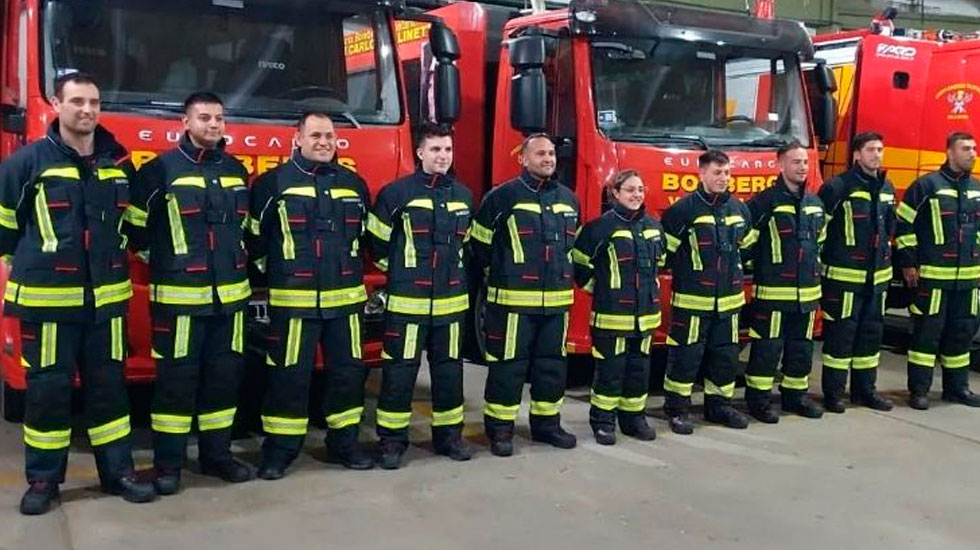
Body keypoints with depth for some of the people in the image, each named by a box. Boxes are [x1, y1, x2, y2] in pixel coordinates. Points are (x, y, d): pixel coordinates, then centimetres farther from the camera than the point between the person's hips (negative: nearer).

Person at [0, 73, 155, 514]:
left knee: (108, 385, 10)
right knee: (48, 389, 5)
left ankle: (117, 470, 20)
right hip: (47, 298, -3)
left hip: (107, 297, 3)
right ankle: (43, 478, 18)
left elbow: (135, 222, 20)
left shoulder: (119, 162, 7)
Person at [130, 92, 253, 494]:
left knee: (224, 375, 10)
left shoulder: (236, 170, 12)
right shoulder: (161, 169, -5)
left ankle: (216, 454, 22)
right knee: (176, 379, 1)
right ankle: (168, 463, 11)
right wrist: (160, 259, 2)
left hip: (229, 293, 5)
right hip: (179, 294, -5)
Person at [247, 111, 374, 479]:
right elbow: (253, 235, 2)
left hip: (345, 298, 4)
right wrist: (274, 269, 5)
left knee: (348, 371, 9)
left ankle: (344, 441, 22)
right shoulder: (273, 182, -2)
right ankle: (280, 448, 12)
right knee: (289, 375, 1)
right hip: (293, 300, -4)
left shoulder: (354, 184, 11)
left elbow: (366, 236, 22)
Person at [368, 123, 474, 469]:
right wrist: (399, 272, 8)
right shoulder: (396, 193, -6)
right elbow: (378, 242, 1)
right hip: (407, 301, -4)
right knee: (399, 371, 1)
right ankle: (393, 439, 11)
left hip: (451, 301, 5)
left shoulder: (463, 196, 10)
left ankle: (449, 433, 23)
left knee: (449, 369, 11)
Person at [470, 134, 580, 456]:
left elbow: (576, 244, 27)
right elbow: (479, 242, -1)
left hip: (557, 301, 6)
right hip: (513, 300, -6)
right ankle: (500, 428, 11)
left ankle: (547, 423, 26)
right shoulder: (503, 196, -7)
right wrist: (497, 273, 5)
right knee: (508, 364, 0)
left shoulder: (568, 198, 13)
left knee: (553, 363, 13)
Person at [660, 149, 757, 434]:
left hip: (729, 300, 6)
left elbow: (748, 244, 23)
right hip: (692, 300, -6)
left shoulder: (739, 208, 8)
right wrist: (684, 272, -1)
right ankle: (676, 409, 12)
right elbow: (663, 247, -9)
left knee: (726, 355, 13)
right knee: (685, 355, 0)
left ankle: (719, 405, 27)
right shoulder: (684, 208, -12)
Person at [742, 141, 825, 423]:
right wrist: (758, 268, -3)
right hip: (773, 291, -7)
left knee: (801, 347, 14)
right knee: (767, 348, -1)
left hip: (807, 291, 7)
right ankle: (758, 399, 9)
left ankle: (795, 394, 27)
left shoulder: (815, 203, 12)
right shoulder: (766, 201, -10)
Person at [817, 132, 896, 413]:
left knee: (872, 333, 12)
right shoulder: (837, 187, -11)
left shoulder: (887, 188, 12)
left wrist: (886, 259, 21)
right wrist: (821, 262, -7)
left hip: (877, 276, 7)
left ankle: (865, 389, 23)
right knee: (841, 334, -1)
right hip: (844, 276, -7)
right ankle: (833, 392, 8)